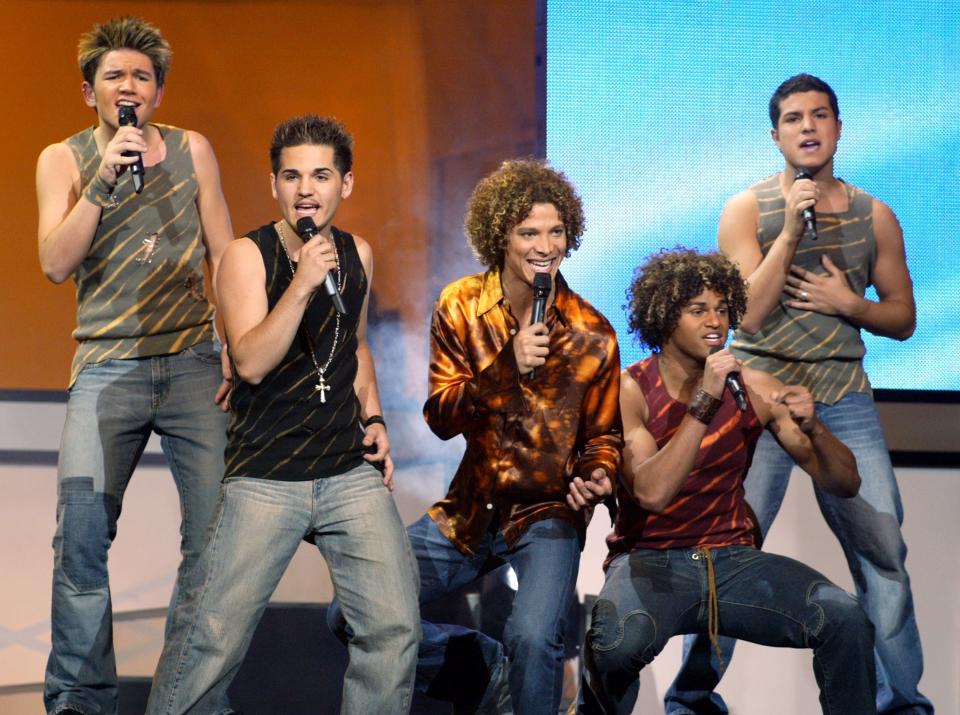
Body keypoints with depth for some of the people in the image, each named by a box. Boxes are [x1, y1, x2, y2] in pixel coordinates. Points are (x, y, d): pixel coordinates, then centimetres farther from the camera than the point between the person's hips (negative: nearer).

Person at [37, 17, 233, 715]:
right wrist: (104, 181, -17)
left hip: (193, 363, 1)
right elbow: (56, 263, -7)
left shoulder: (192, 151, 8)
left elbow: (223, 256, 10)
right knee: (80, 538, -7)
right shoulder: (63, 159, 5)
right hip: (107, 368, -1)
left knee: (217, 535, -4)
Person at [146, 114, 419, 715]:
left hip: (353, 473, 4)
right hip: (265, 479, -4)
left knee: (395, 630, -5)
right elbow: (251, 363, -19)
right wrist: (302, 284, -26)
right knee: (213, 638, -8)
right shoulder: (248, 256, -6)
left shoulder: (357, 255, 9)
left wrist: (374, 419, 13)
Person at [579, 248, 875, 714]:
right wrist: (705, 403, -25)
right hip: (649, 562, -3)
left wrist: (813, 427, -20)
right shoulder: (630, 391, -7)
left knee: (846, 619, -23)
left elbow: (844, 484, 1)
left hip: (731, 559, 3)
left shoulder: (754, 390, 1)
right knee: (616, 643, -35)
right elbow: (651, 493, -23)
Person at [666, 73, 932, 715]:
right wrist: (791, 232, -16)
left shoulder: (874, 217, 7)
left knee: (885, 554, -1)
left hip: (845, 400, 2)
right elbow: (748, 315, -9)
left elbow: (903, 318, 12)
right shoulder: (748, 210, 0)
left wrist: (848, 303, -6)